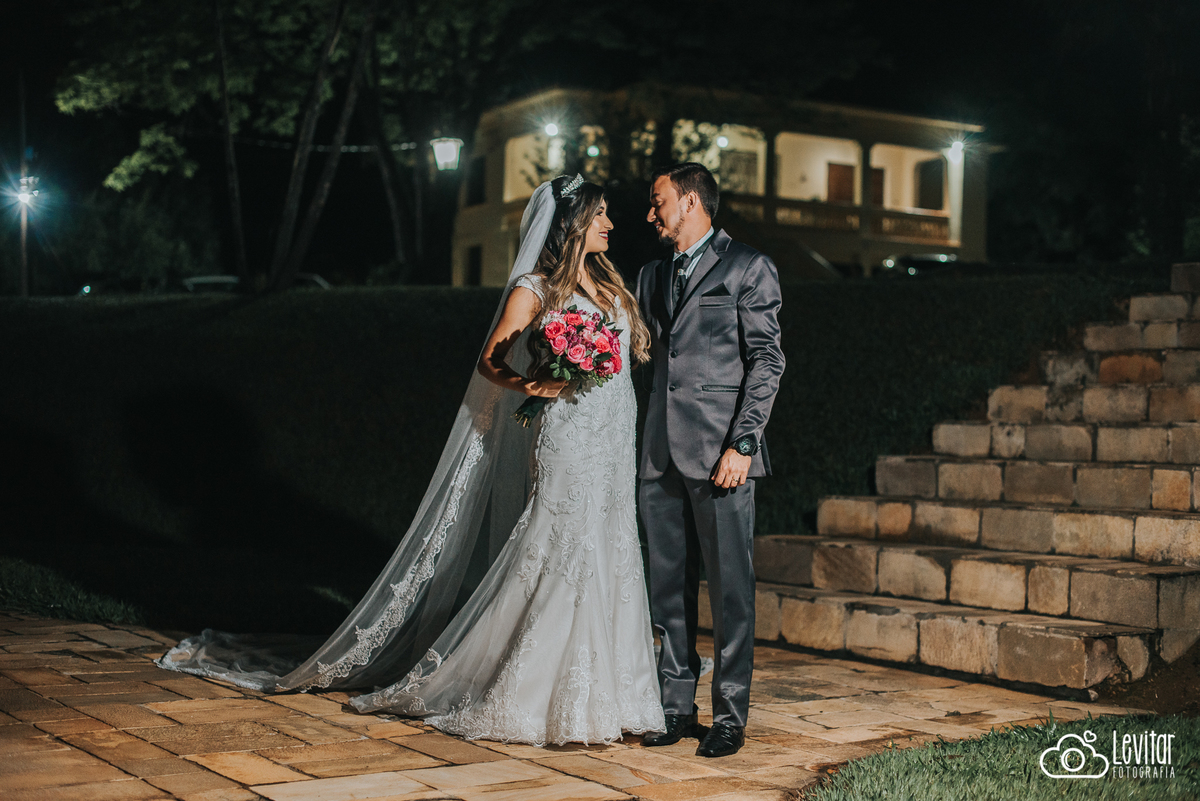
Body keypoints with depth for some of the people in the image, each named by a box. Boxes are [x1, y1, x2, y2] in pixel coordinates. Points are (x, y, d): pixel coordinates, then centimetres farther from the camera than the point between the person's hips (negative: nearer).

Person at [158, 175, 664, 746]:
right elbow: (490, 361, -5)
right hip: (567, 447, -7)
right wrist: (532, 386, -20)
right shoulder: (535, 288, -6)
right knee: (555, 564, -7)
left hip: (613, 450, 7)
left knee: (602, 565, 8)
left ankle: (596, 695, 18)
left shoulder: (607, 282, 14)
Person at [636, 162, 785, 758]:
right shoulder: (652, 276, 20)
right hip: (661, 455, 6)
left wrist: (742, 444, -14)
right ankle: (675, 707, 17)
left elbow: (767, 361, -5)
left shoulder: (748, 269, 1)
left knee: (730, 587, -3)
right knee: (669, 586, 9)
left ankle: (730, 716, 5)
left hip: (720, 453, -6)